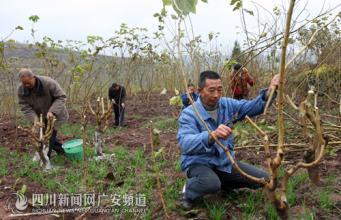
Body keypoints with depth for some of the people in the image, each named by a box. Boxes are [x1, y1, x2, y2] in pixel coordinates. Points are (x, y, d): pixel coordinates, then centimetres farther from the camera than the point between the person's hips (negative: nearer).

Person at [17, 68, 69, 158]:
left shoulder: (48, 83, -30)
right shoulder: (21, 90, -15)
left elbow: (61, 97, -26)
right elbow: (25, 108, -15)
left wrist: (52, 111, -37)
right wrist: (35, 119, -32)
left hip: (54, 115, -5)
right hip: (41, 118, 5)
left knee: (50, 136, -5)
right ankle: (60, 150, 38)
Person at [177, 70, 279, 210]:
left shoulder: (227, 104, -2)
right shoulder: (189, 114, -20)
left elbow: (253, 107, -9)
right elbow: (185, 143, -36)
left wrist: (269, 92, -29)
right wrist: (211, 136, -54)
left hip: (224, 161, 6)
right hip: (198, 163, -6)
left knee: (262, 178, 1)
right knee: (211, 183, -38)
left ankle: (223, 184, 22)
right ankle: (189, 191, -2)